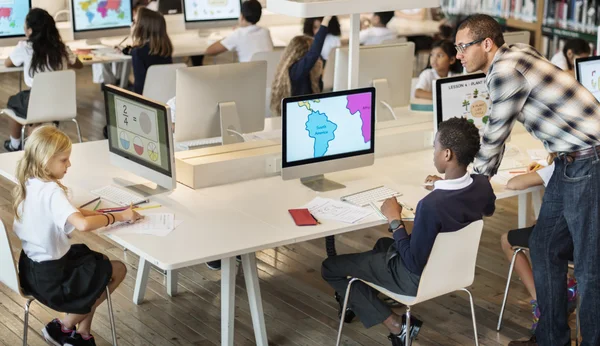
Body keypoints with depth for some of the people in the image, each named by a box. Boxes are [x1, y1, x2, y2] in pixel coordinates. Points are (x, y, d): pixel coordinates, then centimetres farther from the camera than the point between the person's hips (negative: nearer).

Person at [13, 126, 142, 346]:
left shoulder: (28, 185, 1)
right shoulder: (52, 192, -28)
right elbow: (83, 225, -41)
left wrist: (92, 213, -1)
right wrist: (119, 217, -28)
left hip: (32, 267, 9)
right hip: (51, 276, -9)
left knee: (96, 261, 24)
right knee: (117, 270, 8)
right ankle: (63, 327, 14)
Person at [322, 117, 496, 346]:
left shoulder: (432, 204, -38)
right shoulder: (483, 185, -14)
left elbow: (414, 264, -27)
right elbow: (488, 209, 13)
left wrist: (395, 220, -17)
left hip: (420, 277, -8)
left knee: (330, 267, 6)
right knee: (385, 244, 35)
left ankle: (397, 326, 2)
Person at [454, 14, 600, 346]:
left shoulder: (507, 70, -18)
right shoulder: (511, 57, 11)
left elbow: (496, 133, -9)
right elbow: (496, 130, 21)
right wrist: (482, 173, 27)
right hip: (570, 162, 10)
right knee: (544, 249, 15)